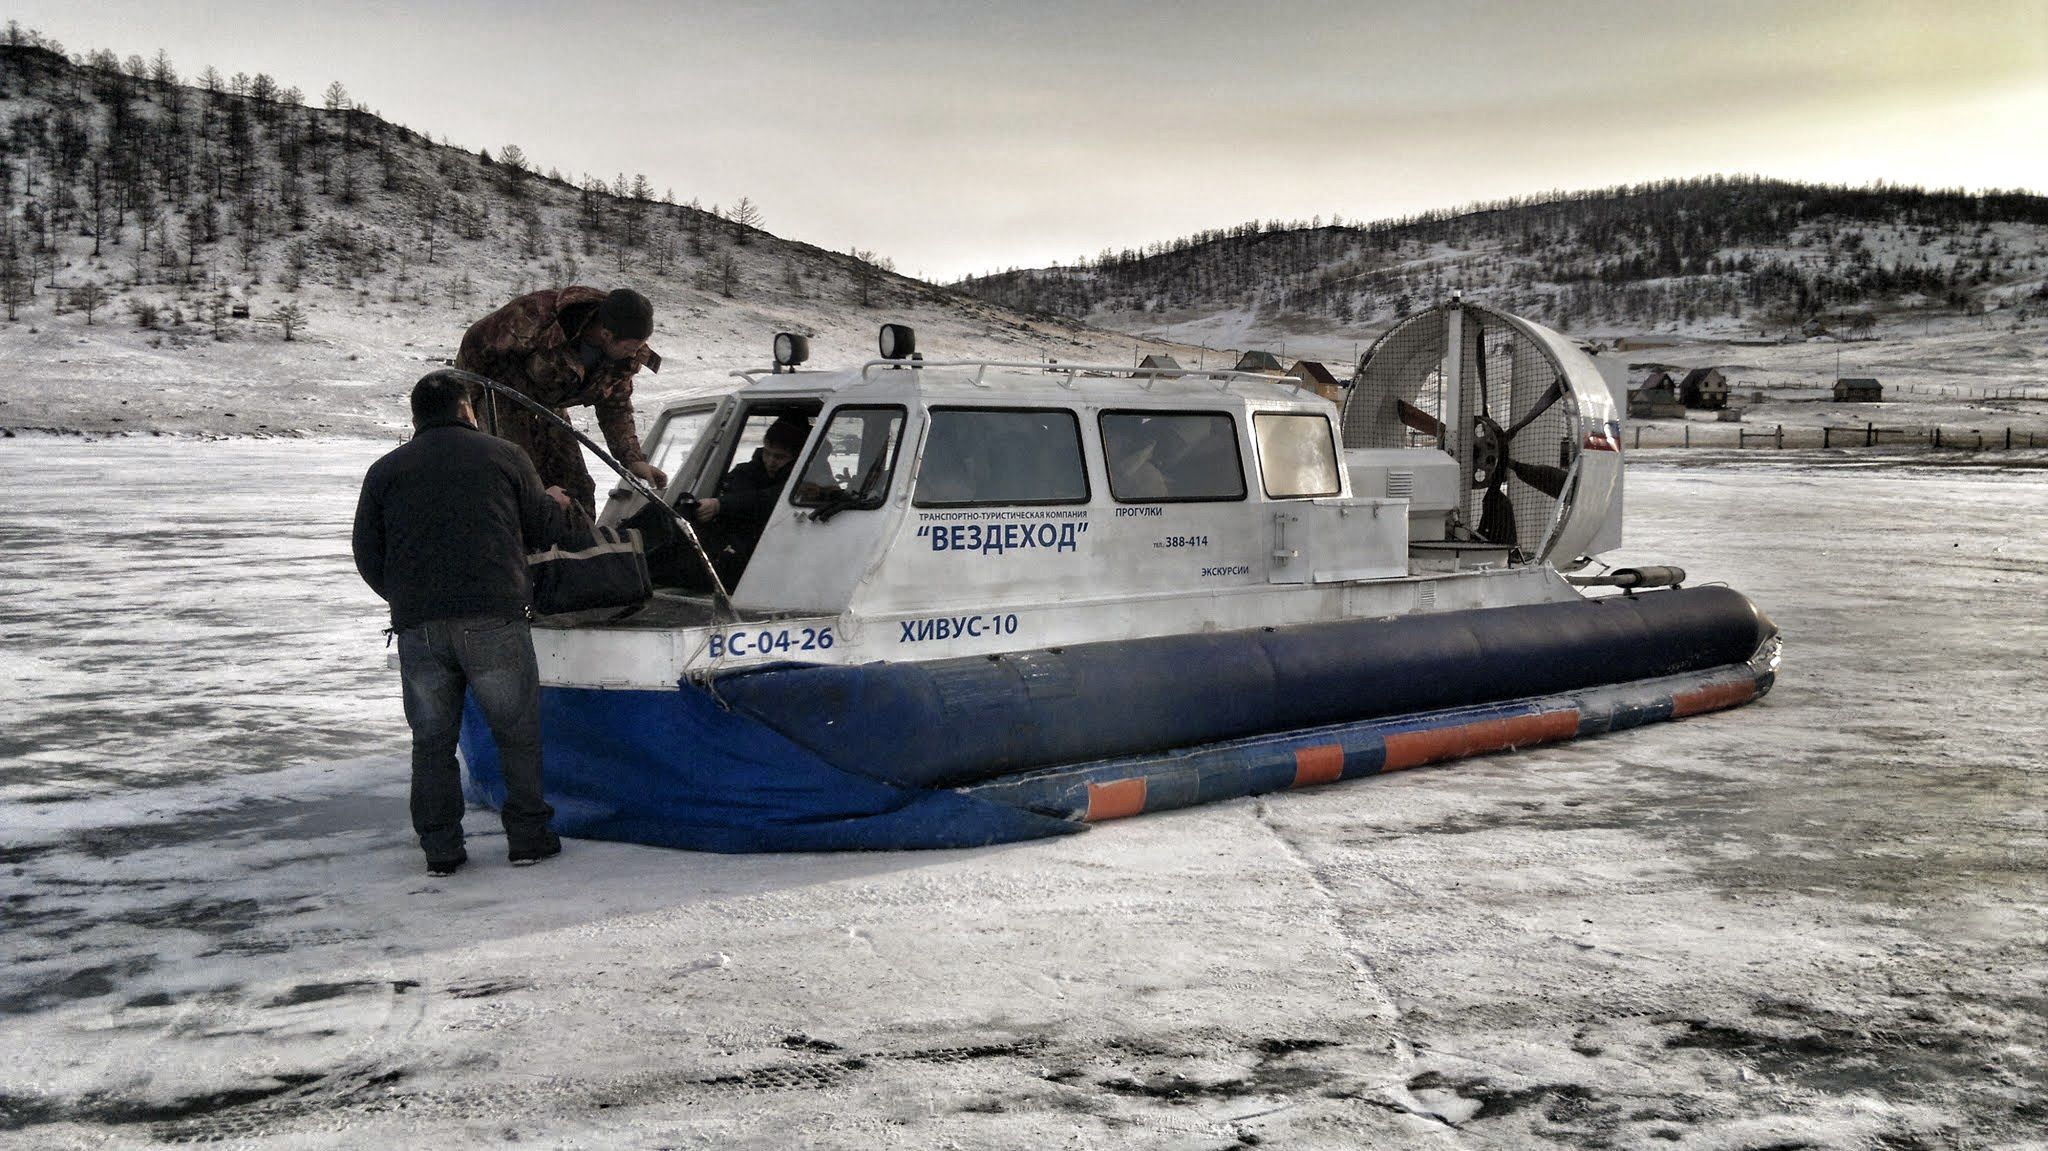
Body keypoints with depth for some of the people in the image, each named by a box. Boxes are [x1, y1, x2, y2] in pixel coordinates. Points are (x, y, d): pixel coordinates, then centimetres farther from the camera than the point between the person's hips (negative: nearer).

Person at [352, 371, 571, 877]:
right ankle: (529, 837, 13)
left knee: (432, 741, 11)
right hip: (493, 621, -2)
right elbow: (541, 530, 14)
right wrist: (554, 504, 37)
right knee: (518, 732, 10)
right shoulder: (504, 455, 7)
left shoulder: (385, 470, 12)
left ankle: (440, 850, 13)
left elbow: (367, 554, 12)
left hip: (418, 628, 2)